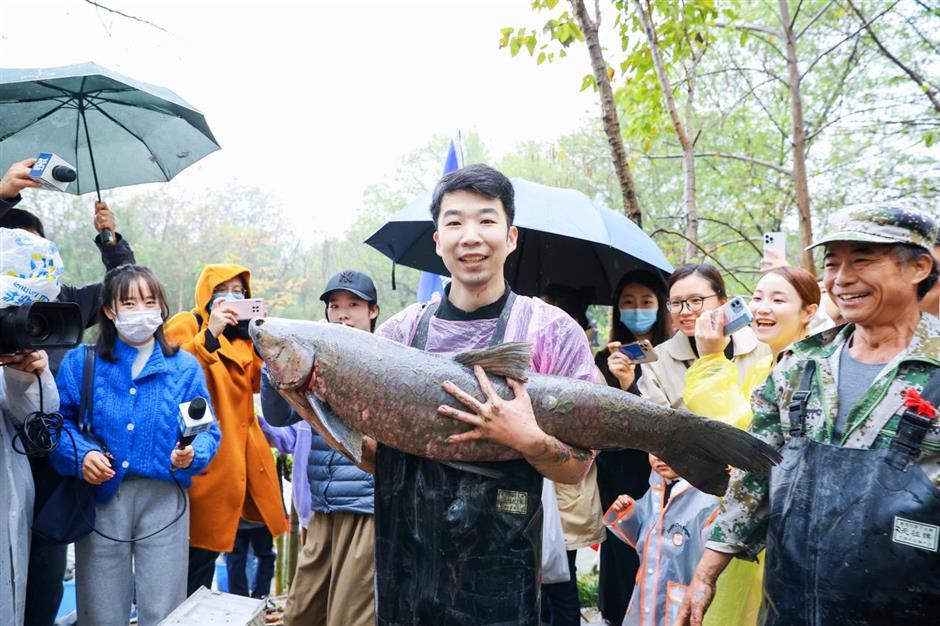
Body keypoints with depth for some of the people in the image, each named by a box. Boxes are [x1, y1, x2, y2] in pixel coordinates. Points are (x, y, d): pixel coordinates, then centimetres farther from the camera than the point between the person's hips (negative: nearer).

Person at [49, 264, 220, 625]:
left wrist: (192, 454, -16)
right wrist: (80, 454, -16)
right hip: (100, 498, 0)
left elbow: (208, 429, 4)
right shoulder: (80, 362, 5)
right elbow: (59, 421, 1)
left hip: (163, 500, 0)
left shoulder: (185, 367, 5)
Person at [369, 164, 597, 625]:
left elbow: (577, 468, -5)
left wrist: (528, 440, -24)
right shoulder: (399, 331, 3)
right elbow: (371, 454, 6)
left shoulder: (553, 332, -5)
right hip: (401, 565, 3)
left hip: (498, 576, -3)